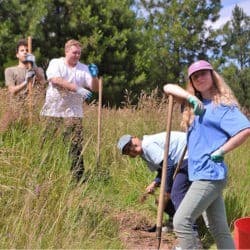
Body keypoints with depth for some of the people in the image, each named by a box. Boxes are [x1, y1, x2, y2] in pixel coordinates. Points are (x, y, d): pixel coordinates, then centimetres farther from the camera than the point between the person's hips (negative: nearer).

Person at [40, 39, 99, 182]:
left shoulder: (84, 69, 8)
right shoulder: (55, 63, 3)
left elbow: (95, 88, 3)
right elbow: (56, 80, -16)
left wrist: (94, 76, -17)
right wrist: (77, 89, -25)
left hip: (73, 113, 1)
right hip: (53, 111, -1)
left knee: (76, 146, -6)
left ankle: (78, 177, -1)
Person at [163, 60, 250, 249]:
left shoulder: (222, 104, -8)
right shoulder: (196, 102, 13)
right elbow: (168, 88, 11)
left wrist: (221, 151, -15)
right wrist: (190, 98, -5)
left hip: (210, 174, -8)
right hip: (203, 174, 8)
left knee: (181, 221, -11)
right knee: (219, 229, 13)